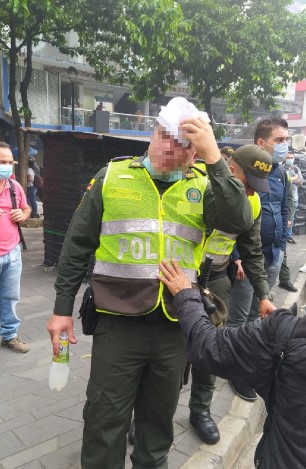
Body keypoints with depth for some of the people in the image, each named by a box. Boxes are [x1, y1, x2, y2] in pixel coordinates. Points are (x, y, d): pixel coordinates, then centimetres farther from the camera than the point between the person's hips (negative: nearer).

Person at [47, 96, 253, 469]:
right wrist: (63, 307, 1)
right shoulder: (112, 176, -2)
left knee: (159, 418, 22)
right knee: (105, 422, 10)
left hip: (175, 326, 2)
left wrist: (214, 158, -22)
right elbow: (78, 245, 1)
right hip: (118, 323, -1)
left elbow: (239, 222, -17)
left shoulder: (201, 187, 2)